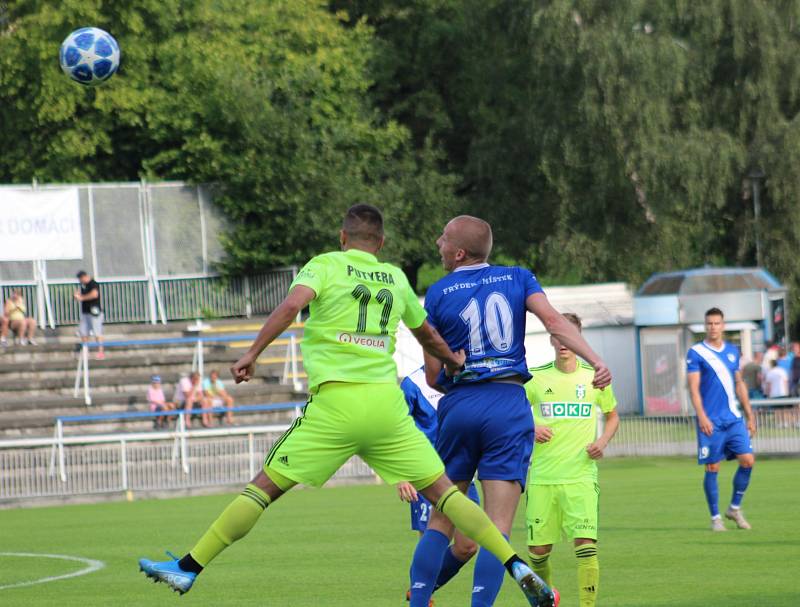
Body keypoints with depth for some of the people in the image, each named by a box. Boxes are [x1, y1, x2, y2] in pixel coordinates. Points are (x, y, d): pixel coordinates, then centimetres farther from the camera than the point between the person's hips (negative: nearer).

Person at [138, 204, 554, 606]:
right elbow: (426, 334, 34)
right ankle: (518, 569, -1)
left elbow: (292, 304, -15)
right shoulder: (396, 278, 18)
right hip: (387, 402, 3)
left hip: (335, 402, -3)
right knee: (442, 492, 8)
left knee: (264, 487, 1)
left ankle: (187, 570, 3)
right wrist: (452, 360, 53)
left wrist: (252, 353, -13)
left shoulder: (325, 266, 6)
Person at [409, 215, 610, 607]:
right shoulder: (519, 279, 9)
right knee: (497, 528, -4)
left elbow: (433, 375, 5)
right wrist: (596, 361, -14)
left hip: (459, 406, 0)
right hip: (509, 406, 0)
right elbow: (553, 321, -9)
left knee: (440, 522, 11)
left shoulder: (438, 294, 5)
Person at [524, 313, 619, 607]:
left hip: (581, 475, -1)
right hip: (542, 477, 1)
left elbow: (612, 416, 18)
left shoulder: (594, 377, 3)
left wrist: (603, 441, -1)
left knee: (586, 543, -16)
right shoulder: (536, 378, 2)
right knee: (538, 548, 5)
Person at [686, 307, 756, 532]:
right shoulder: (696, 353, -3)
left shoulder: (732, 351, 13)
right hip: (710, 421, -5)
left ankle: (735, 508, 12)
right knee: (712, 468, -2)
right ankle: (715, 518, 8)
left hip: (734, 418, 5)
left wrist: (749, 415, 17)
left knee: (748, 460, -5)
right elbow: (693, 387, -7)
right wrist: (702, 416, -17)